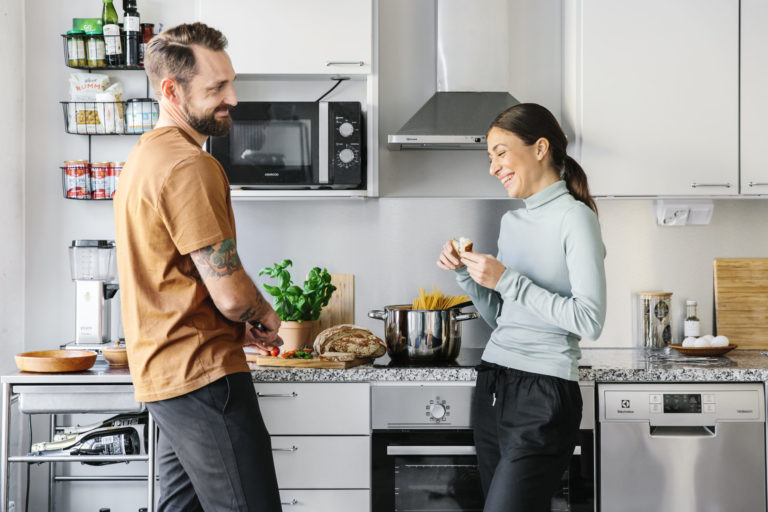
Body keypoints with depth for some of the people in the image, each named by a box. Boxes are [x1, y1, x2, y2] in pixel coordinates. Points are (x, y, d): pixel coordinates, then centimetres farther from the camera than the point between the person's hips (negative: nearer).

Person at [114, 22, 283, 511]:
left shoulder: (145, 154, 16)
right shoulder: (190, 166, -18)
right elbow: (230, 292, -20)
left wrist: (239, 324, 11)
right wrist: (265, 316, 2)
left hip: (161, 370, 11)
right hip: (202, 373, -11)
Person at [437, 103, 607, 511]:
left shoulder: (574, 217, -8)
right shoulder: (511, 221, 15)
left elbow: (589, 320, -17)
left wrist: (506, 280, -16)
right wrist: (466, 273, 4)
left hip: (541, 394, -7)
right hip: (492, 386, 7)